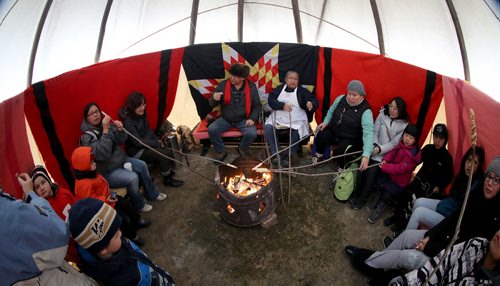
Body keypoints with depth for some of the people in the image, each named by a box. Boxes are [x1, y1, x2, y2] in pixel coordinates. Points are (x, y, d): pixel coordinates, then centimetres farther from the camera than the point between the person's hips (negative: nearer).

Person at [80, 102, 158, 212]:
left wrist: (120, 130, -18)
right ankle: (139, 204, 4)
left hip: (119, 159, 8)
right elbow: (102, 154, -34)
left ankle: (151, 193, 25)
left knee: (142, 165, 6)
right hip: (106, 171, -8)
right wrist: (105, 130, -36)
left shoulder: (107, 125, -2)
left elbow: (121, 141, 4)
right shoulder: (87, 136, -21)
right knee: (132, 177, -22)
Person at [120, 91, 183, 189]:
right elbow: (138, 142, -23)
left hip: (148, 145, 8)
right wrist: (156, 144, -16)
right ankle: (167, 179, -1)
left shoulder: (142, 116, 1)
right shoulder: (128, 122, -23)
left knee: (169, 152, -9)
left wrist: (158, 140, -1)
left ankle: (169, 173, 11)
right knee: (163, 155, -22)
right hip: (137, 151, -8)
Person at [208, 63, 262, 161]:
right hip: (225, 119, 1)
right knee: (211, 129, -22)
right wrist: (214, 99, -28)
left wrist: (252, 119, -14)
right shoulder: (223, 85, -8)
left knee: (252, 133, -27)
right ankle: (221, 151, 4)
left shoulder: (251, 87, -8)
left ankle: (242, 149, 8)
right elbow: (212, 104, -4)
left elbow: (257, 105, 2)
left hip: (243, 120, -1)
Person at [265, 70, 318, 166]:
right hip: (279, 118, 2)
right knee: (269, 127, -24)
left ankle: (288, 156, -12)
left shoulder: (302, 91, 6)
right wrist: (282, 105, -17)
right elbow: (270, 99, -1)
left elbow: (315, 101, -3)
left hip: (297, 120, -2)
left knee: (297, 131, -30)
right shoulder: (279, 88, 12)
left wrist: (312, 105, -29)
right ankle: (276, 154, -14)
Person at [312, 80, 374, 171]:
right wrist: (325, 122, -8)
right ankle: (319, 155, 8)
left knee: (341, 150, -32)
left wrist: (366, 155, -45)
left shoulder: (365, 111, -23)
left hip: (350, 140, -4)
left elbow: (368, 133, -34)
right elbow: (331, 111, 12)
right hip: (333, 132, 4)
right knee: (321, 136, -24)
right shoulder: (341, 99, -8)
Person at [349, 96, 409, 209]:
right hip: (376, 149, 3)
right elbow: (374, 132, 1)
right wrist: (374, 145, -14)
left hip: (388, 155, -3)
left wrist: (380, 149, -20)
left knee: (372, 170, -17)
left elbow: (394, 143, -9)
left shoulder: (404, 125, -6)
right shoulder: (382, 115, 0)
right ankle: (359, 192, 4)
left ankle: (362, 199, 0)